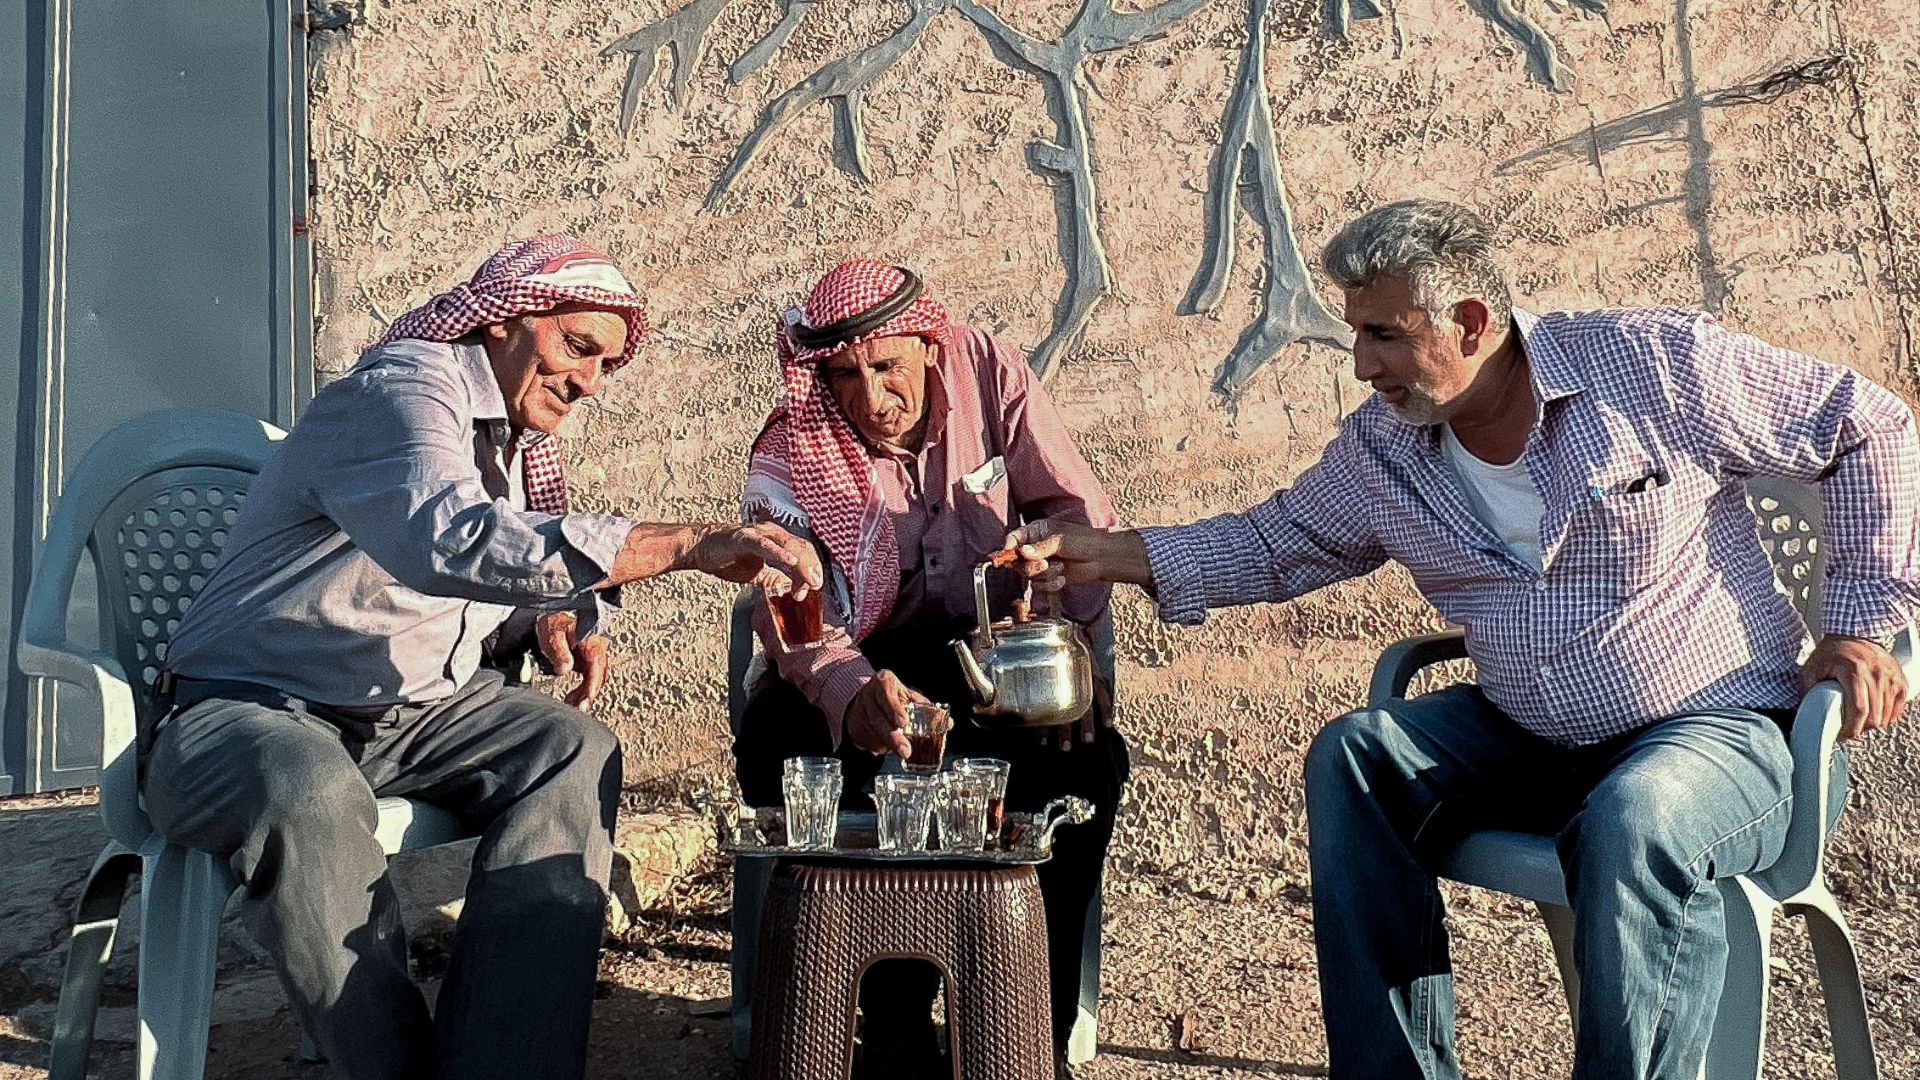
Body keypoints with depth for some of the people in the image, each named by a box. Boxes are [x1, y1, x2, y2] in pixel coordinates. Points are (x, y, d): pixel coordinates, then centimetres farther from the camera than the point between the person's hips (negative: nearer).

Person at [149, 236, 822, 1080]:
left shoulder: (513, 434, 11)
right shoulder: (404, 389, -17)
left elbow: (522, 549, 29)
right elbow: (452, 540, -39)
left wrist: (563, 614, 4)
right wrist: (692, 546, -43)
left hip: (406, 714, 8)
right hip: (247, 711, -7)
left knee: (573, 751, -17)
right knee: (309, 792, -39)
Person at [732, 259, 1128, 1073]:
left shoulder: (987, 373, -11)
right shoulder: (790, 457, -15)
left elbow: (1075, 508, -7)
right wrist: (853, 695, -49)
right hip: (864, 657, 0)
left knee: (1087, 759, -28)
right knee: (774, 747, -31)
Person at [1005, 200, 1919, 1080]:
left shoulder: (1655, 362, -13)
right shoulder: (1380, 449, 0)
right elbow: (1276, 545, 10)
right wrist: (1111, 556, -3)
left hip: (1722, 728, -4)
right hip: (1527, 742, 5)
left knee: (1630, 824, -36)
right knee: (1352, 758, -15)